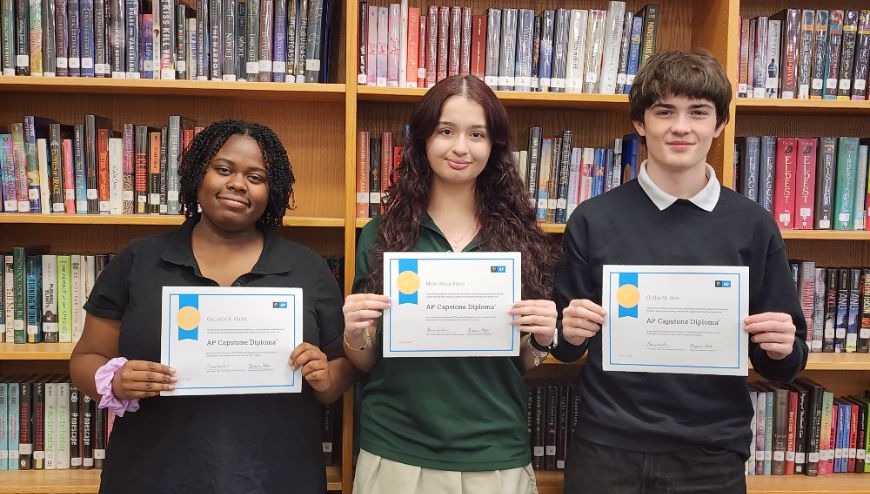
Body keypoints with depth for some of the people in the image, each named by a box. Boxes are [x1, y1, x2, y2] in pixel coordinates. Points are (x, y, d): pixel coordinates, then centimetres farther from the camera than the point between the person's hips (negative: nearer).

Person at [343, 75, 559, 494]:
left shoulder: (523, 238, -1)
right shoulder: (381, 235, -2)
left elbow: (526, 363, 6)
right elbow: (367, 363, 4)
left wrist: (542, 338, -14)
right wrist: (356, 335, -16)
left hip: (496, 458, 1)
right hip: (395, 454, 0)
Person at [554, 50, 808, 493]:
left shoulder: (753, 227, -1)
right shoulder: (593, 220, -3)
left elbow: (782, 367, 5)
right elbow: (564, 348, 4)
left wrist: (783, 349, -15)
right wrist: (571, 334, -16)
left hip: (713, 458, 1)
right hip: (606, 452, 0)